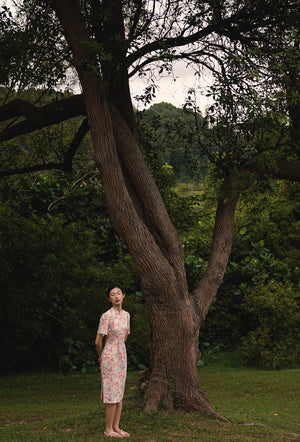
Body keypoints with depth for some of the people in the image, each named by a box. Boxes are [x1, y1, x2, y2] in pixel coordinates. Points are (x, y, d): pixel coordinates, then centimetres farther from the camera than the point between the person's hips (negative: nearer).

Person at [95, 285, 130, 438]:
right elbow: (98, 341, -9)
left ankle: (116, 427, 18)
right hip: (110, 357, -7)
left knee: (120, 392, 10)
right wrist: (102, 356, 4)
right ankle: (108, 429, 6)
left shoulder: (126, 315, 8)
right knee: (112, 393, -4)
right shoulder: (107, 316, -14)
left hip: (122, 355, 7)